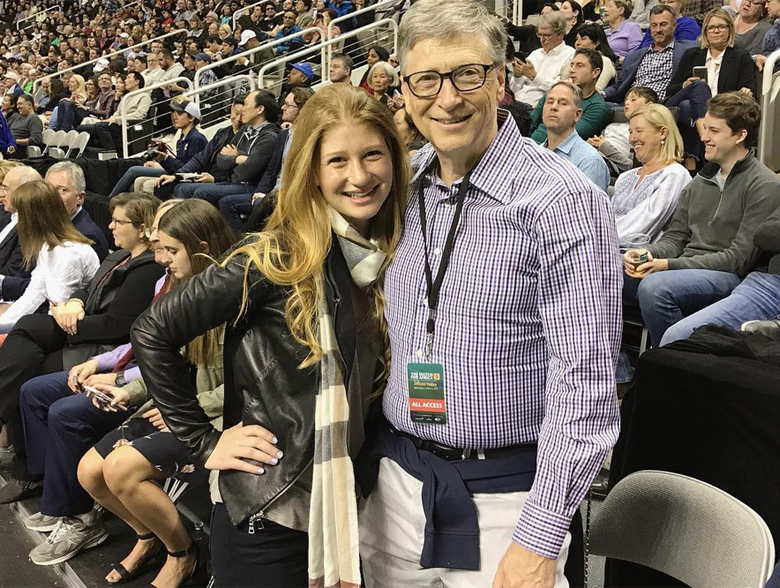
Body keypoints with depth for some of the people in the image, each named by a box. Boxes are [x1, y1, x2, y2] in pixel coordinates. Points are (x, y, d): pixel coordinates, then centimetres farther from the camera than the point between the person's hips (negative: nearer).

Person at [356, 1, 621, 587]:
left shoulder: (564, 201, -17)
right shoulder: (404, 186, 2)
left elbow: (585, 385, -18)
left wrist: (541, 539, -19)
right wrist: (370, 457, 13)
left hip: (503, 497, -5)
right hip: (396, 483, 6)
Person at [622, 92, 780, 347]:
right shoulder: (701, 180, 18)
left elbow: (739, 259, -11)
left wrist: (669, 264, -17)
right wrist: (649, 254, -7)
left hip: (729, 278, -7)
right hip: (685, 269, 7)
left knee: (654, 287, -36)